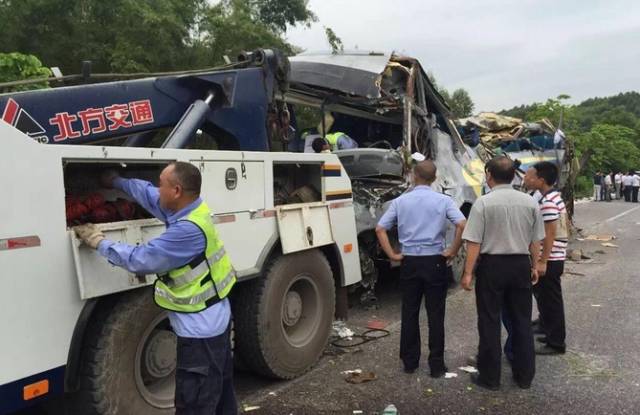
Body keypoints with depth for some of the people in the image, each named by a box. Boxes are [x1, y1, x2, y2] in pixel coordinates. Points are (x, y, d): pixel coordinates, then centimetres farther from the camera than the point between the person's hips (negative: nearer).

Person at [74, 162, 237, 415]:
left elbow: (140, 259, -21)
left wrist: (99, 242, -7)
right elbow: (149, 195, 19)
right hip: (215, 320, 10)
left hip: (200, 329, -10)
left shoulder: (189, 230, -28)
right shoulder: (192, 209, 1)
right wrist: (117, 182, 31)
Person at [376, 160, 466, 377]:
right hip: (434, 261, -1)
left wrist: (392, 255, 2)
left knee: (409, 313, 10)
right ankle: (436, 365, 11)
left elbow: (380, 229, -2)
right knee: (435, 315, 5)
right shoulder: (443, 200, -4)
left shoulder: (400, 201, 1)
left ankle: (409, 362, 19)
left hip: (409, 262, 2)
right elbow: (462, 225, -17)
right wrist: (452, 251, -7)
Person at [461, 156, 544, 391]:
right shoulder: (529, 202, 2)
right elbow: (536, 241, 7)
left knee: (490, 322, 6)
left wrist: (468, 272, -10)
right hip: (521, 264, 4)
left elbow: (474, 242, -15)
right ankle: (525, 376, 26)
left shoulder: (483, 203, -12)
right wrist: (534, 266, 19)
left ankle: (490, 378, 15)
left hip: (492, 265, -4)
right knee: (522, 321, 15)